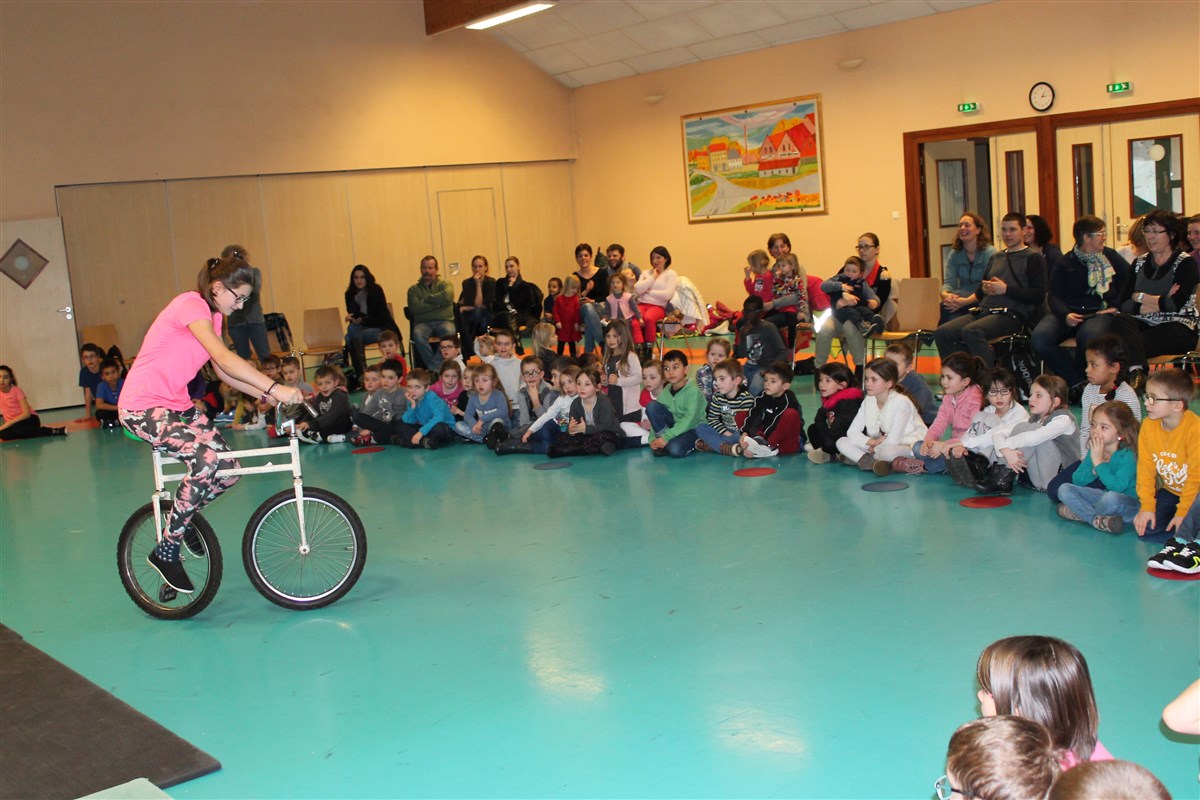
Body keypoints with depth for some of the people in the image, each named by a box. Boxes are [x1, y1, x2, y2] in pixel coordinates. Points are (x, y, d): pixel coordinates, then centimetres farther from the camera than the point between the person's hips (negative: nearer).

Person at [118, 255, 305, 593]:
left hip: (176, 404, 9)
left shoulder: (212, 315, 12)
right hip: (142, 407, -9)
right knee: (206, 458, -29)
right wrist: (275, 388, -36)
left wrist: (265, 395, 0)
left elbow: (224, 372, 13)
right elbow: (225, 359, -30)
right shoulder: (191, 305, -18)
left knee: (229, 471, 0)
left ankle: (182, 518, 28)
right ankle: (166, 552, -16)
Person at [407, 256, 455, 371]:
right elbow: (415, 307, -4)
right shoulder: (414, 289, 16)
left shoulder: (445, 284, 15)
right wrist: (437, 303, -4)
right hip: (423, 322, 1)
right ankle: (436, 367, -28)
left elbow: (447, 297, -10)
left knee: (449, 332, -36)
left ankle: (433, 368, -33)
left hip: (444, 321, 0)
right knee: (417, 334, -35)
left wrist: (426, 299, -1)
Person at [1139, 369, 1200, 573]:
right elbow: (1145, 469, -4)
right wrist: (1147, 507, -9)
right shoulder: (1148, 426, -11)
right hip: (1170, 492, 6)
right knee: (1145, 526, -10)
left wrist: (1183, 512, -19)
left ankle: (1182, 542, -25)